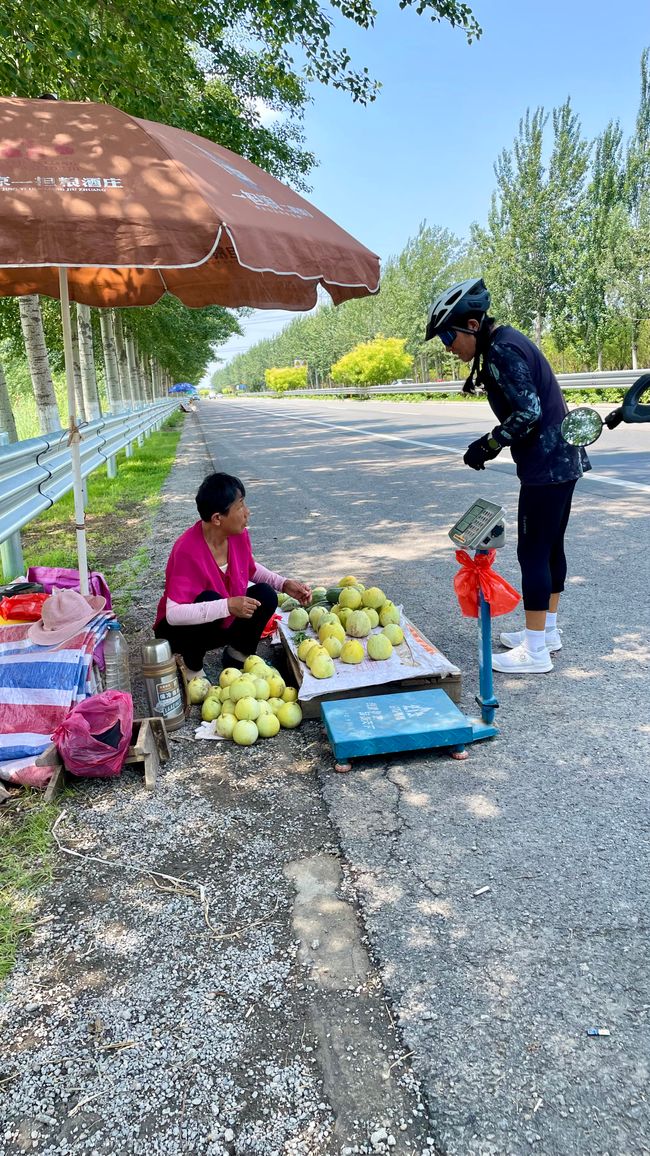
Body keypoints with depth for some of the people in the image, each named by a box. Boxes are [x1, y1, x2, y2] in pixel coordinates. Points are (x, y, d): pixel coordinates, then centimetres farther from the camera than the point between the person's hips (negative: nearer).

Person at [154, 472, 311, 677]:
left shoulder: (238, 534, -11)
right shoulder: (187, 550, -32)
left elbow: (251, 569, 11)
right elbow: (173, 614, -38)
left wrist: (285, 584, -5)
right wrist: (227, 606, -45)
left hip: (222, 624, 6)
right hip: (179, 629, -6)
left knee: (265, 595, -16)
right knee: (210, 599, -35)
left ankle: (237, 656, 3)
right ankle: (191, 665, -11)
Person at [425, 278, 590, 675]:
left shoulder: (502, 349, -16)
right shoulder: (506, 341, 14)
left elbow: (528, 411, -22)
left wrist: (490, 445, -12)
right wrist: (492, 443, 9)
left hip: (546, 465, -10)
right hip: (563, 458, 10)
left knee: (532, 552, -4)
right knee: (551, 546, 16)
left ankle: (536, 651, 4)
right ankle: (548, 631, 29)